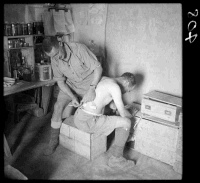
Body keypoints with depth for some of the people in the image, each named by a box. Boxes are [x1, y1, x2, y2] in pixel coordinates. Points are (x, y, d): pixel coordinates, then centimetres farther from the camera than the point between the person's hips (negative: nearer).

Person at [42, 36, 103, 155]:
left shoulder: (79, 49, -29)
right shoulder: (54, 59, -14)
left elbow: (98, 68, -26)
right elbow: (60, 81, -8)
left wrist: (91, 89, -35)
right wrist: (73, 97, -22)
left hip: (90, 84, -2)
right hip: (70, 85, 3)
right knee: (58, 106, -13)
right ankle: (54, 140, 0)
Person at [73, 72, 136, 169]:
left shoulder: (104, 79, 15)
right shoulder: (115, 87, -13)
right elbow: (123, 114, -7)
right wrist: (131, 115, 13)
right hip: (87, 121, -10)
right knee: (126, 122, -2)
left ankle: (112, 152, 28)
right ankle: (116, 158, 9)